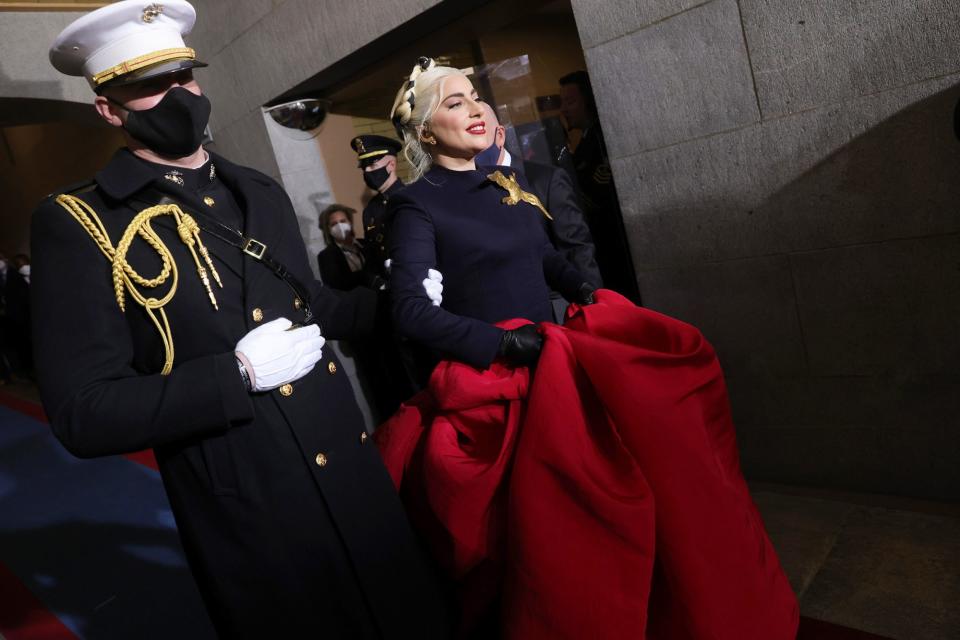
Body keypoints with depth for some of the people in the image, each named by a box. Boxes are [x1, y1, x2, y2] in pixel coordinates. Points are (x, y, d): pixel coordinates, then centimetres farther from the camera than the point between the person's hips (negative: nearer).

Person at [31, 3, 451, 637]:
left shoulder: (260, 191, 9)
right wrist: (238, 373, -21)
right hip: (252, 522, -5)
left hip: (354, 476, 6)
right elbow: (84, 415, -15)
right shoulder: (78, 223, -10)